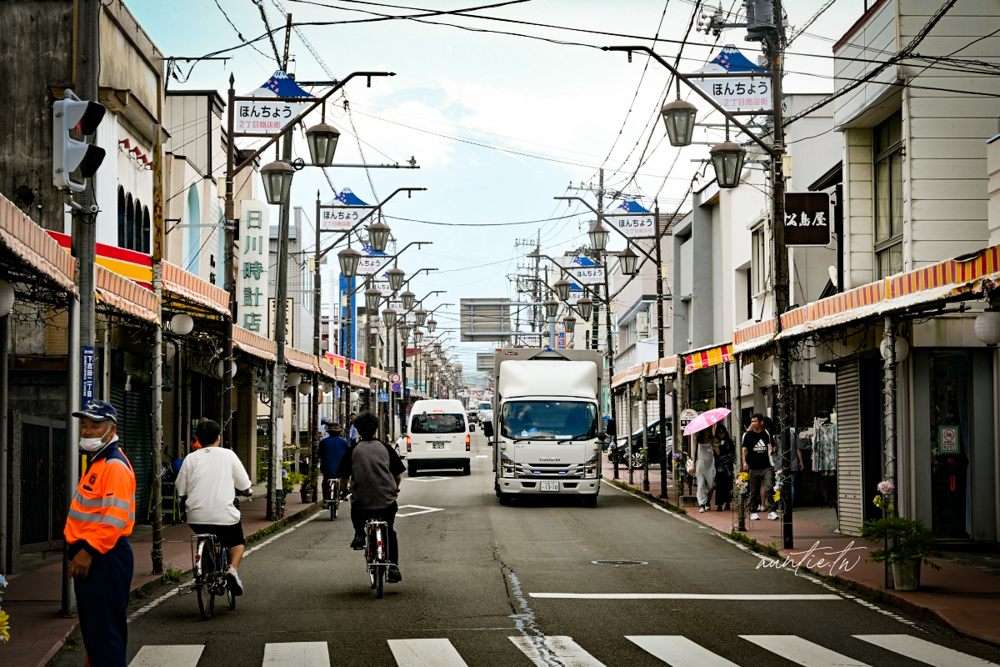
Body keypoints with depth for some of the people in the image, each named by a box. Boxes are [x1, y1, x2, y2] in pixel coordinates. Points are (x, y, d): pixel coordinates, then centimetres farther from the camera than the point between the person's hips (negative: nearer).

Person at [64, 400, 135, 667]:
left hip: (105, 559, -11)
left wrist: (89, 551, -23)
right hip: (89, 556, 11)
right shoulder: (95, 462, 18)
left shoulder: (115, 466, -15)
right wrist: (78, 549, 18)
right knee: (92, 629, 17)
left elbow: (115, 518, -23)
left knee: (104, 632, -9)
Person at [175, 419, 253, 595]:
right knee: (237, 542, 22)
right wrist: (248, 491, 27)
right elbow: (245, 488, 3)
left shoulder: (190, 458, 4)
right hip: (224, 515, -2)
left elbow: (181, 491, 5)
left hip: (196, 517, 2)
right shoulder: (228, 455, 1)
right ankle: (233, 568, -4)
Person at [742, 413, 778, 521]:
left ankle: (771, 511, -12)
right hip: (753, 467, 0)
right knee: (753, 491, 5)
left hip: (766, 467, 0)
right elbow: (744, 449, 4)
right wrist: (744, 462, -7)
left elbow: (772, 446, 22)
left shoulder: (767, 433, 8)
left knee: (769, 488, -13)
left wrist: (773, 451, 3)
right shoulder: (748, 435, 5)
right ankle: (753, 512, 17)